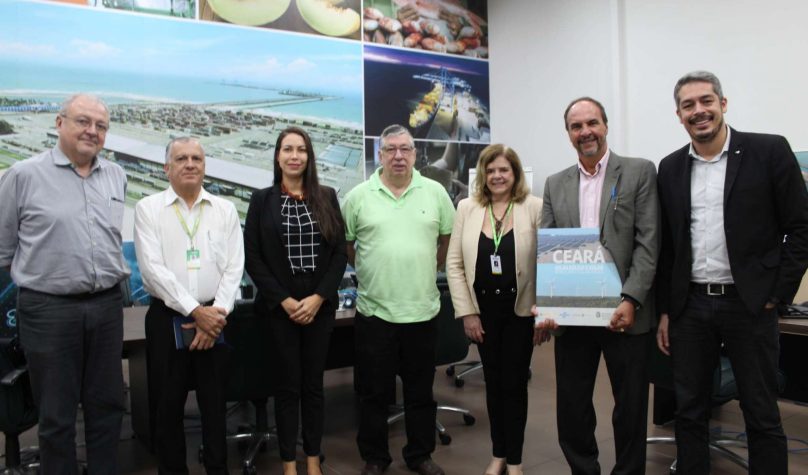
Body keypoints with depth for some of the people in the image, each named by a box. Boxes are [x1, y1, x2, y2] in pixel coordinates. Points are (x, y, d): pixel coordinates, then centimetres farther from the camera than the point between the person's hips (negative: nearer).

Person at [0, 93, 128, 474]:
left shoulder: (116, 176, 8)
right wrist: (36, 279, 9)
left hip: (108, 305, 4)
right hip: (49, 309, -4)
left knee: (107, 405, 14)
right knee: (56, 414, 9)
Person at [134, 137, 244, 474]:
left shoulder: (225, 209, 5)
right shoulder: (148, 208, -1)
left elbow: (234, 267, 0)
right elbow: (152, 268, -10)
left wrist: (217, 313, -11)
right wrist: (195, 311, -16)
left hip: (215, 318, 2)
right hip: (167, 318, -1)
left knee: (215, 402, 11)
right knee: (167, 405, 9)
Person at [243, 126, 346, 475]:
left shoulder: (326, 197, 5)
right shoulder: (262, 200, 1)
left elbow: (340, 253, 2)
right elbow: (253, 258, -2)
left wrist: (319, 297, -9)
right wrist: (283, 300, -10)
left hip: (320, 305, 2)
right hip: (280, 307, -1)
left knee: (313, 383, 10)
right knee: (287, 385, 6)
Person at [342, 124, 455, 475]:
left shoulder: (435, 192, 2)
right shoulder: (358, 197, -1)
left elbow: (449, 237, 12)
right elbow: (345, 245, 7)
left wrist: (430, 270, 8)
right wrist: (367, 272, 6)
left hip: (423, 309, 1)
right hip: (374, 310, -1)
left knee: (421, 390, 14)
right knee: (374, 392, 10)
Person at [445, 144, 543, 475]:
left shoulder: (535, 207, -6)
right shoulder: (467, 208, 1)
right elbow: (454, 263, 1)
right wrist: (466, 311, -3)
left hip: (521, 309, -2)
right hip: (483, 310, 3)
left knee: (515, 383, 6)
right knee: (493, 382, 14)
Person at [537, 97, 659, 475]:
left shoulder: (639, 172, 0)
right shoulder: (555, 184, 10)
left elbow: (648, 243, -7)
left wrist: (630, 301, -16)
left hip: (623, 312, -3)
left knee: (630, 408, 10)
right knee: (571, 408, 10)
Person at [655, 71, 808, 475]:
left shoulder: (769, 151, -4)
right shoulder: (670, 168, 7)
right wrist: (664, 310, 9)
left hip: (749, 304, -3)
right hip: (689, 307, 3)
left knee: (762, 417, 7)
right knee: (688, 413, 11)